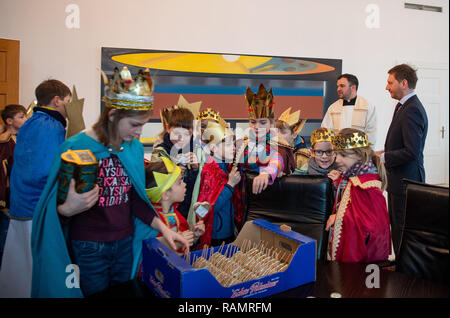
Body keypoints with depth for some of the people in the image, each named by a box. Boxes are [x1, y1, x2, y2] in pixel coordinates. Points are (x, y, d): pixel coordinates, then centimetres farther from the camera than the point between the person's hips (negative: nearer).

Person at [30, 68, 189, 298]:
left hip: (126, 244, 5)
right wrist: (68, 209, -31)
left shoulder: (135, 148, 0)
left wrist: (163, 228, -5)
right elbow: (56, 208, -9)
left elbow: (135, 199, 5)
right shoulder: (75, 148, -16)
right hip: (88, 250, -4)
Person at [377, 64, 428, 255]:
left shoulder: (412, 110, -20)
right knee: (396, 225, 20)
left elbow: (412, 152, -26)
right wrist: (384, 153, 7)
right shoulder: (404, 106, 12)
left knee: (402, 229, 0)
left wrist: (383, 157, -16)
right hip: (399, 179, 10)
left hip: (405, 181, -10)